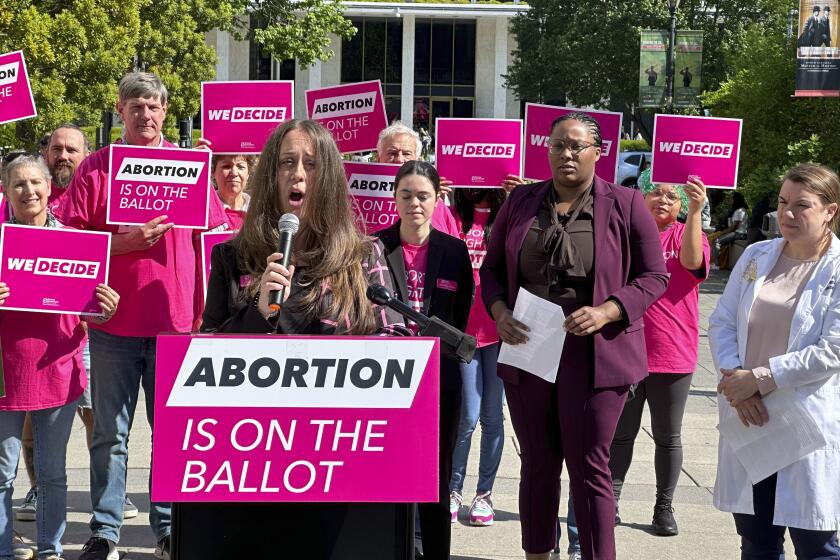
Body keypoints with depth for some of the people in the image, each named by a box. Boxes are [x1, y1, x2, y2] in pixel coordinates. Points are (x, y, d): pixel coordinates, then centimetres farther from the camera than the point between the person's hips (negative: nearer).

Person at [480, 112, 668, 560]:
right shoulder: (521, 202, 7)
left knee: (589, 469, 1)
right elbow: (492, 267, 13)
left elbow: (653, 275, -2)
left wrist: (607, 311, -17)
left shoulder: (624, 205, -3)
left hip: (593, 355, -4)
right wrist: (499, 311, -7)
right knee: (537, 464, 13)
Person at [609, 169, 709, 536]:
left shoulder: (687, 235, -1)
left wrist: (696, 211, -35)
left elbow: (692, 261, -21)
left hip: (672, 354, -1)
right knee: (621, 433, 9)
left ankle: (664, 508, 20)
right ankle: (610, 501, 18)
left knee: (668, 436, 10)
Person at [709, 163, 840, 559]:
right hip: (747, 420, 5)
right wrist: (735, 378, -10)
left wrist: (758, 378, -14)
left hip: (807, 423, -4)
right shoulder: (756, 256, 9)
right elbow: (721, 322, 7)